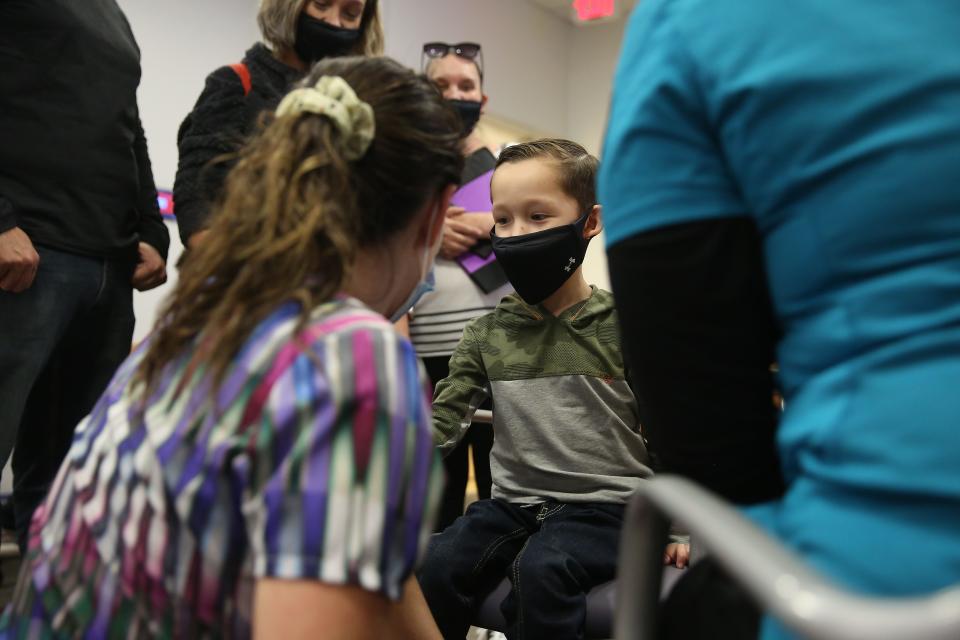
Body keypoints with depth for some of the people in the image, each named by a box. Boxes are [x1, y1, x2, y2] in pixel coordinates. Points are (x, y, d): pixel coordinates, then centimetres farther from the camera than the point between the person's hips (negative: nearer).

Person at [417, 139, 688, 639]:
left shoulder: (623, 327, -2)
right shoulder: (487, 335, 6)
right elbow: (439, 424, 5)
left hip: (603, 503, -3)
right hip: (513, 501, 3)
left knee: (541, 569, -31)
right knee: (435, 570, -20)